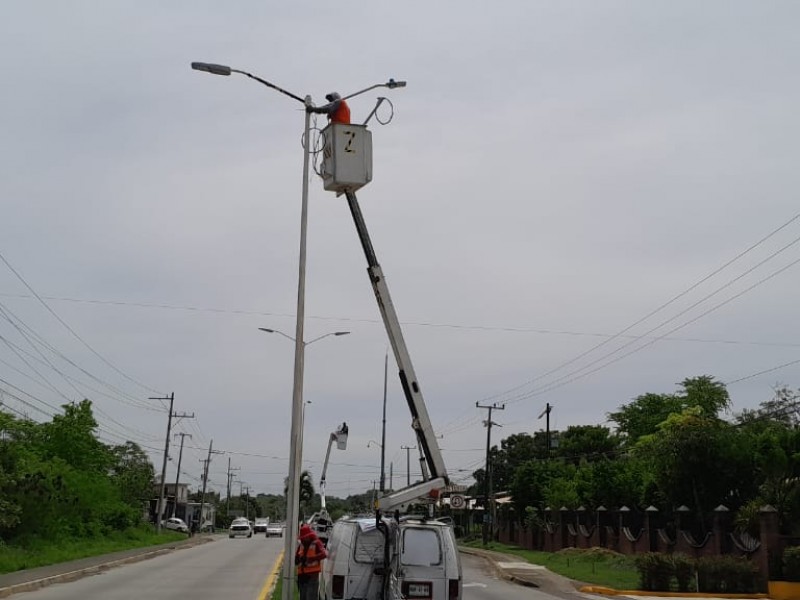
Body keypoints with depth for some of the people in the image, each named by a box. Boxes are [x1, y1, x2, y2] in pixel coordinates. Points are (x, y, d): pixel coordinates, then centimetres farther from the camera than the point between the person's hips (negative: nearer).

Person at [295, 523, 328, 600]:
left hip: (312, 576, -7)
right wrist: (297, 559, -7)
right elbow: (296, 559, 18)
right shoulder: (300, 545, 13)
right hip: (302, 576, 7)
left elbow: (324, 554, -23)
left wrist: (311, 559, -32)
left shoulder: (316, 543, -6)